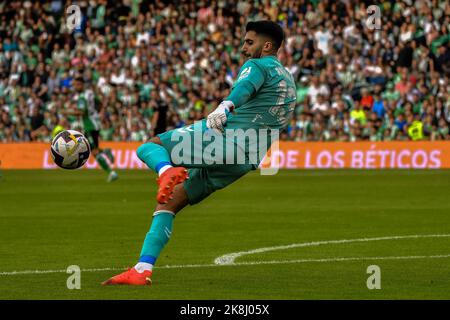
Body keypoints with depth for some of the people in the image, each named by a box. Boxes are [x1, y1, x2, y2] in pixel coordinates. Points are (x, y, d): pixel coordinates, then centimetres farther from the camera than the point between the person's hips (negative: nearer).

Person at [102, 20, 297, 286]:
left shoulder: (258, 66, 1)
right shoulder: (288, 80, 27)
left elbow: (245, 88, -22)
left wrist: (224, 109, -38)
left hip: (224, 138, -8)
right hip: (246, 162, 8)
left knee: (149, 147, -1)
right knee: (168, 202, 13)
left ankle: (167, 172, -37)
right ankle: (143, 270, 3)